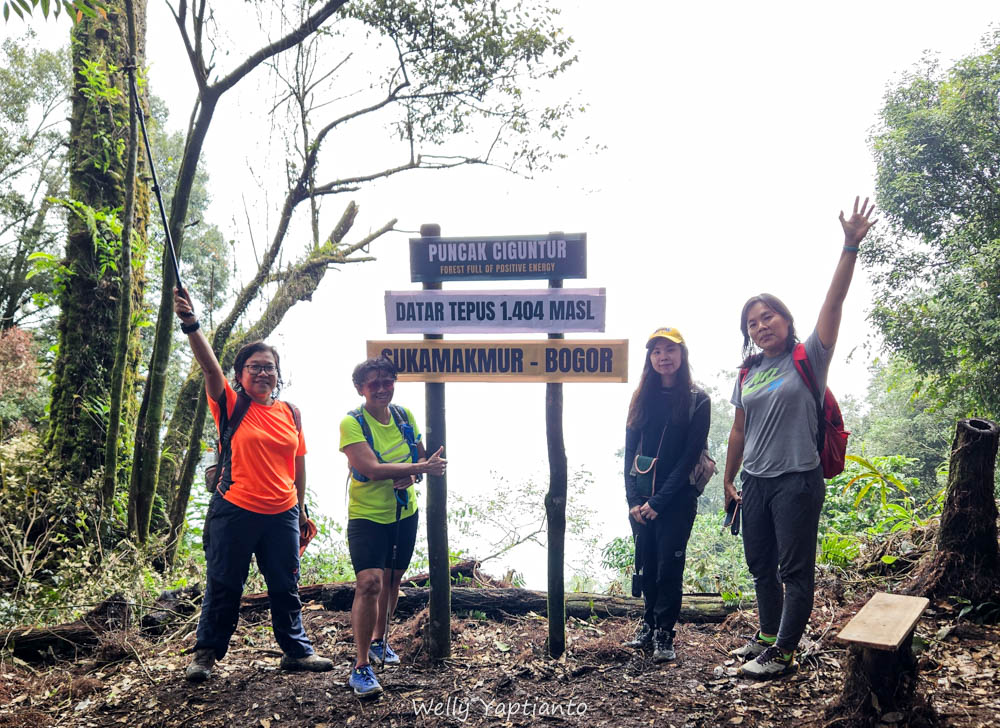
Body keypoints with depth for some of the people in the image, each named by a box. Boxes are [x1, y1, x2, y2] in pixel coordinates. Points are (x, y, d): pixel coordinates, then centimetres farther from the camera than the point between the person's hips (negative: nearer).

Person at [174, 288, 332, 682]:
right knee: (223, 587, 9)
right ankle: (206, 653, 26)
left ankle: (296, 650, 29)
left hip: (282, 515, 4)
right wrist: (190, 324, -35)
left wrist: (300, 508, 15)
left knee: (285, 587, 14)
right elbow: (209, 365, -21)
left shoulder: (290, 412, 6)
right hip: (235, 512, -3)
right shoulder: (231, 405, -5)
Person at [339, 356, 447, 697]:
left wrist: (410, 477, -16)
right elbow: (371, 468, -26)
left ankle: (378, 639, 42)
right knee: (369, 582, -18)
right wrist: (422, 467, -25)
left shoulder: (405, 416, 1)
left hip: (404, 512, 6)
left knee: (392, 578, 19)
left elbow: (423, 458, 7)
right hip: (367, 515, -6)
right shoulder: (352, 423, -16)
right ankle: (361, 666, -8)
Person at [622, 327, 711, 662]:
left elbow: (689, 457, -9)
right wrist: (633, 499, -6)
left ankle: (664, 635, 12)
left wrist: (658, 502, -13)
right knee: (647, 564, 10)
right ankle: (650, 625, 25)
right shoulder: (642, 398, 8)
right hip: (642, 499, 4)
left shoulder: (697, 401, -4)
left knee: (669, 566, 0)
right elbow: (630, 451, 5)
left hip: (677, 499, -4)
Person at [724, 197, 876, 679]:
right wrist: (728, 480, 17)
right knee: (760, 564, 16)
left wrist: (851, 246, -25)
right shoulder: (748, 372, 10)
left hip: (798, 480, -6)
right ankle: (768, 635, 33)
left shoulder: (808, 358, -4)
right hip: (755, 481, 6)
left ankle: (784, 653, 10)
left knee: (795, 569, 1)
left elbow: (834, 301, -16)